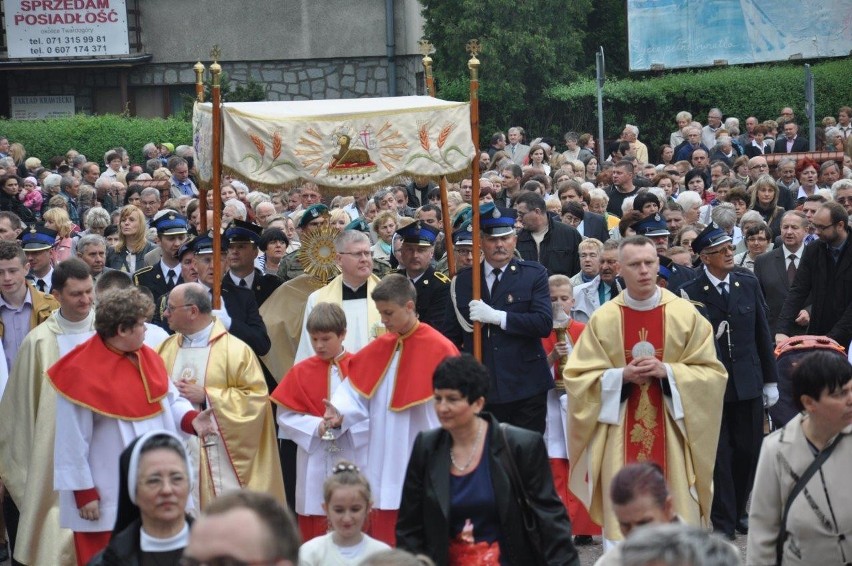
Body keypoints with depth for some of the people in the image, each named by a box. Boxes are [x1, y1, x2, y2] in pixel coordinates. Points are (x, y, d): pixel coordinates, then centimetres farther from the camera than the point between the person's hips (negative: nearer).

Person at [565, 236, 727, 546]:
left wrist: (667, 372, -13)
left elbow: (712, 373, 2)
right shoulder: (602, 319, 1)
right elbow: (576, 378, 3)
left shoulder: (686, 315, 1)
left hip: (672, 435, 0)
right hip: (620, 438, 0)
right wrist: (621, 376, -12)